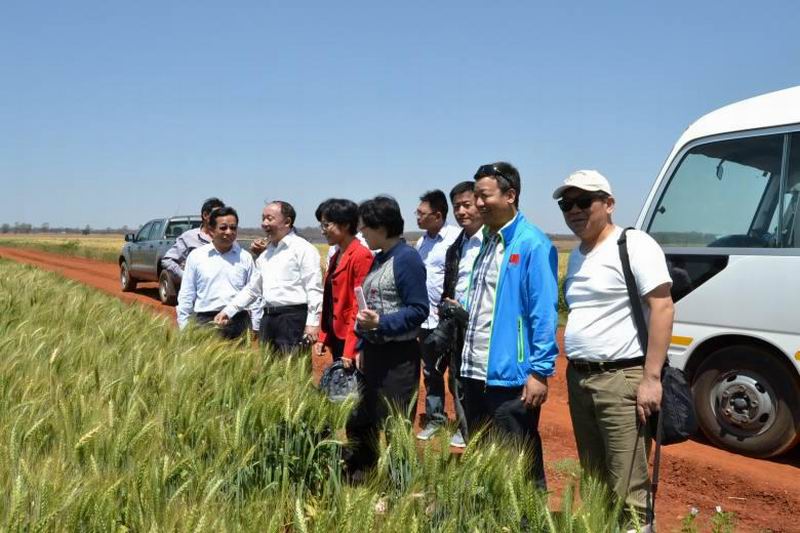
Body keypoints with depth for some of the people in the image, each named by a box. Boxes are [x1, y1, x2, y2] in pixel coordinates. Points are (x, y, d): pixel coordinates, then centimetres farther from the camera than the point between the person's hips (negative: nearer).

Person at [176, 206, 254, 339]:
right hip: (205, 320, -1)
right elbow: (186, 296, 9)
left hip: (238, 321, 1)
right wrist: (184, 329, 5)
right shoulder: (196, 256, 6)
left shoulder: (245, 257, 8)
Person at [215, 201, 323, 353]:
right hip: (268, 318, 7)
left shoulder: (303, 249, -4)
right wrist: (228, 310, 17)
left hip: (294, 318, -7)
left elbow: (314, 289, -10)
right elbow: (252, 289, 24)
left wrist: (312, 323, -16)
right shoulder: (265, 254, 19)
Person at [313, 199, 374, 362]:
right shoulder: (335, 257, 14)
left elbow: (360, 304, -18)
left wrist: (350, 349, -19)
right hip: (336, 337, 9)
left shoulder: (361, 256, -14)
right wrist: (323, 337, 11)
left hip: (352, 341, -9)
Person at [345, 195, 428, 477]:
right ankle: (355, 475, 31)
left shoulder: (407, 259, -14)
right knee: (359, 422, 17)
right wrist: (363, 348, 14)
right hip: (374, 353, 9)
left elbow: (418, 310, -18)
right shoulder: (379, 258, 12)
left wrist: (380, 323, -24)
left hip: (398, 357, -9)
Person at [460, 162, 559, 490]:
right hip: (475, 373, 9)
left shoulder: (532, 245, -13)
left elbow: (543, 313, -16)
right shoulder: (486, 240, 12)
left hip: (510, 376, -8)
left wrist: (539, 371, -19)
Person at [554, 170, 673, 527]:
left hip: (622, 379, -8)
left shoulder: (634, 245, -10)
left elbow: (662, 307, -15)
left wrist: (651, 377, -20)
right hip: (579, 378, 8)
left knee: (627, 492, -5)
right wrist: (574, 370, 14)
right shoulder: (577, 254, 15)